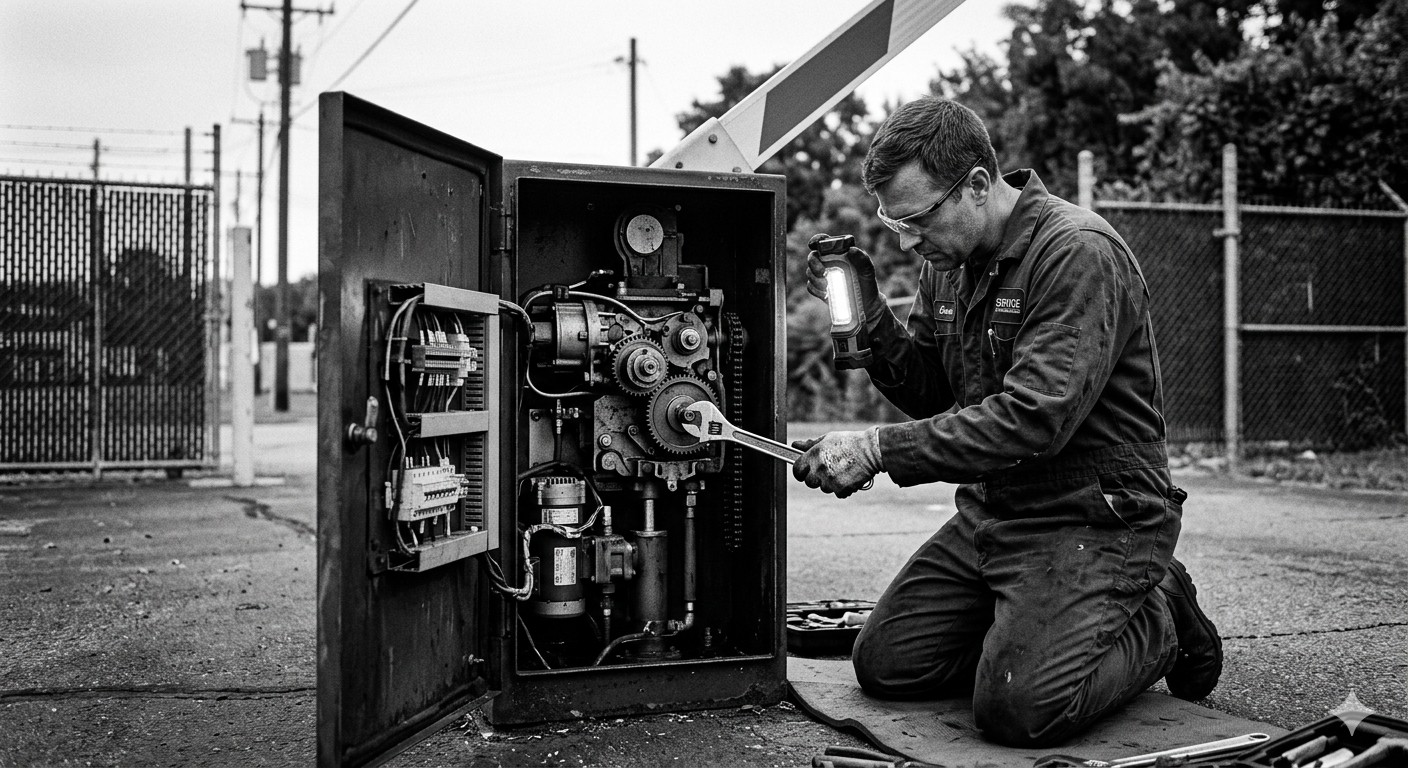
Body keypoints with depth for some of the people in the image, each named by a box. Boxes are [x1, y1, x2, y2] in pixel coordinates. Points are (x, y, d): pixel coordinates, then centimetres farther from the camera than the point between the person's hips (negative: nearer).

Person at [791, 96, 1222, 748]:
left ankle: (1158, 625, 6)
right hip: (988, 513, 8)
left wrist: (878, 449, -29)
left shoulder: (1079, 252, -19)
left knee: (1018, 707, -22)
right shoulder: (948, 261, 7)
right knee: (884, 664, 2)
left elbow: (1036, 419, -29)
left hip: (1094, 517, -8)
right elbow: (930, 396, 11)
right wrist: (868, 314, -6)